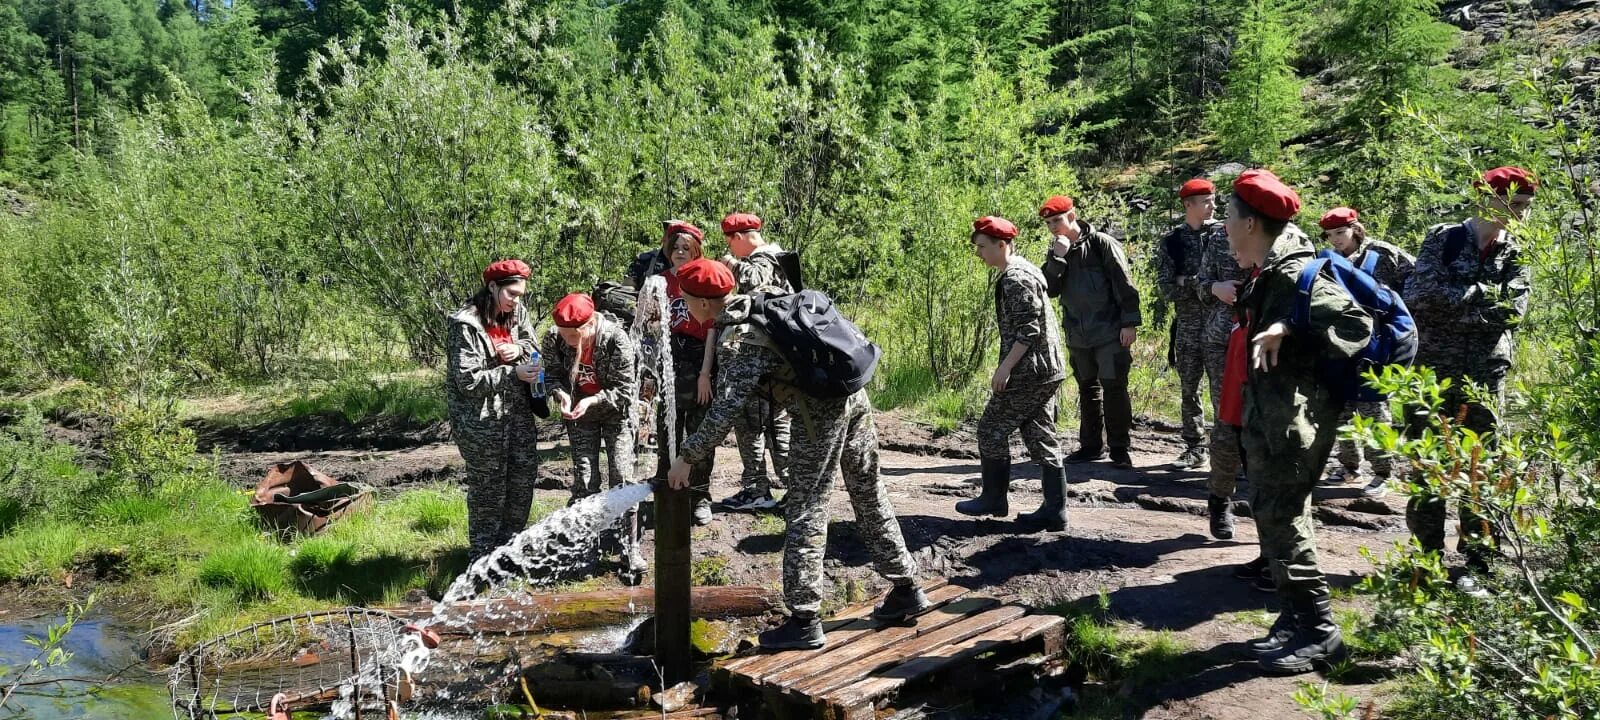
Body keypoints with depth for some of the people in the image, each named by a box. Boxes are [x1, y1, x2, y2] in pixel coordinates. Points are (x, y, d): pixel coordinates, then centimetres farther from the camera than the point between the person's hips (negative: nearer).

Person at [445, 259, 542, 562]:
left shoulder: (517, 313, 1)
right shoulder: (465, 325, -18)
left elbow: (533, 346, 14)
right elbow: (469, 380, -20)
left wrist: (519, 349, -9)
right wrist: (513, 374, -23)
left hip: (517, 412, 7)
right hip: (481, 419, -7)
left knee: (525, 473, 14)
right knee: (488, 486, 5)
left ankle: (509, 543, 32)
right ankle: (483, 555, 20)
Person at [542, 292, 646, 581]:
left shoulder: (615, 338, -30)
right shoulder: (554, 338, -21)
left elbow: (624, 387, -20)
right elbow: (553, 373, -4)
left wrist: (592, 400, -33)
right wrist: (561, 394, -25)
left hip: (615, 410, -3)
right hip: (579, 413, 3)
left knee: (622, 478, -7)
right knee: (584, 480, 3)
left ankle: (630, 551, 2)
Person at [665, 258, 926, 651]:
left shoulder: (740, 341, -15)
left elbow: (726, 410, -20)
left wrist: (688, 458, -12)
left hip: (819, 415, -9)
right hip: (854, 396, 9)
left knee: (805, 513, -2)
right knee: (870, 497, 19)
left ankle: (804, 621, 1)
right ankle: (907, 589, 28)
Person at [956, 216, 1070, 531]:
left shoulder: (1015, 278, -16)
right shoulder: (1024, 270, 16)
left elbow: (1029, 329, -22)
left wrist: (1005, 367, -19)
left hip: (1028, 372, -10)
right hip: (1047, 370, 10)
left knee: (992, 429, 4)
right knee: (1040, 437, 9)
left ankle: (994, 499, 14)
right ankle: (1055, 510, 8)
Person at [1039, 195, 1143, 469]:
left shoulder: (1101, 244, -9)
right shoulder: (1056, 253, 10)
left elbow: (1124, 286, -10)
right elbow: (1049, 290, -1)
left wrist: (1130, 322, -14)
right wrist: (1057, 259, -13)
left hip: (1109, 332, -6)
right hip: (1077, 335, 6)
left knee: (1114, 388, -6)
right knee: (1087, 389, 13)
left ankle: (1120, 448, 0)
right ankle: (1091, 445, 21)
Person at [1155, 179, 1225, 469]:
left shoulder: (1224, 232, 1)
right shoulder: (1171, 241, 4)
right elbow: (1167, 287, -3)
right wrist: (1196, 282, -17)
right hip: (1187, 324, 3)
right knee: (1189, 389, 10)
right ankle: (1194, 449, 20)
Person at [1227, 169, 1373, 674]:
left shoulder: (1296, 275, -17)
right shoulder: (1266, 275, 12)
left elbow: (1355, 325, -25)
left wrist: (1287, 333, -30)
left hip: (1294, 419, -10)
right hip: (1268, 417, 10)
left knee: (1281, 520, -8)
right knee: (1275, 518, 14)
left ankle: (1318, 631, 0)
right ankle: (1296, 619, 23)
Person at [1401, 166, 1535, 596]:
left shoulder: (1514, 255, 7)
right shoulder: (1444, 238, 0)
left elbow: (1513, 312, -8)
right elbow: (1420, 293, -14)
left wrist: (1450, 305, -14)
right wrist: (1480, 294, -13)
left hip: (1485, 375, 2)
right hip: (1430, 370, -2)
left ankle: (1474, 564, 10)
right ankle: (1429, 557, 13)